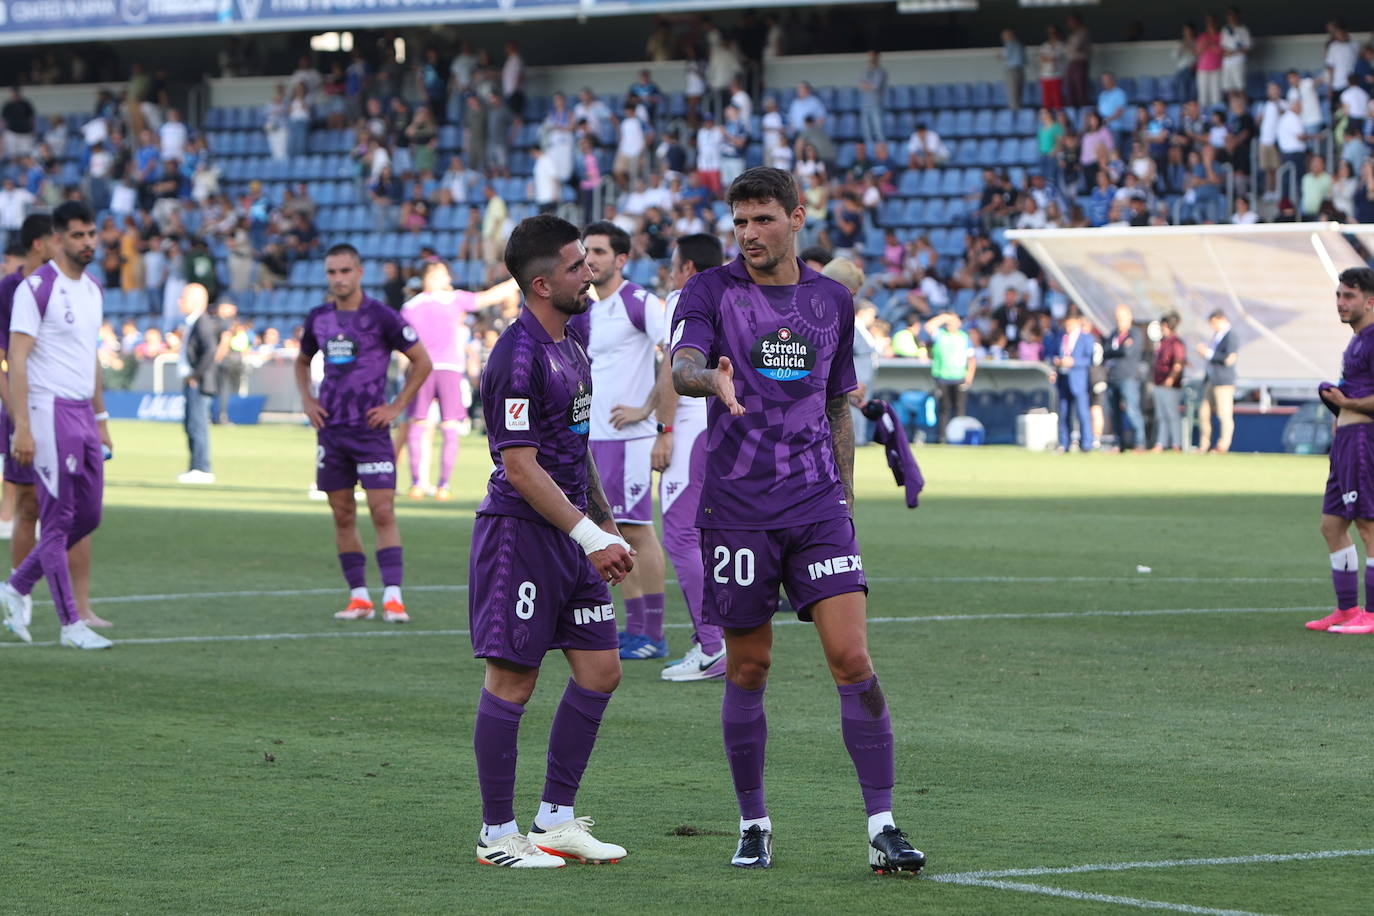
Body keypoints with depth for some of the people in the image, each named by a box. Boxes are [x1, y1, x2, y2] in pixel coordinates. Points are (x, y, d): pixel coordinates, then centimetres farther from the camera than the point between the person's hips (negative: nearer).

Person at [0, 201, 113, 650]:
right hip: (50, 411, -8)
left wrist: (101, 420, 21)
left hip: (83, 415, 8)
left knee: (87, 517, 8)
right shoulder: (36, 288, -10)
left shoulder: (93, 290, 15)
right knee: (58, 520, -4)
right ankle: (71, 625, 0)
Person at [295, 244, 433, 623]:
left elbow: (422, 362, -1)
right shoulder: (319, 318, 8)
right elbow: (302, 361, 27)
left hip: (371, 429, -5)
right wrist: (306, 400, 10)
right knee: (343, 516, 6)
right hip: (331, 429, 5)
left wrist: (396, 407, -6)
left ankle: (393, 597, -13)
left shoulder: (381, 316, -6)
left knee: (383, 513, -11)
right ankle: (359, 596, 12)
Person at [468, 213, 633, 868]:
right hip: (521, 531, -10)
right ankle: (498, 835, 5)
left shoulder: (569, 344, 13)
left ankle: (555, 820, 17)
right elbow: (520, 467, -20)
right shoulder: (518, 357, -17)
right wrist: (591, 537, -20)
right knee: (512, 682, -3)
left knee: (600, 671, 8)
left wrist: (604, 520, 21)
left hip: (571, 533, 10)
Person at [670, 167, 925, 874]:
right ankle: (753, 826, 18)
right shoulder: (710, 291, 0)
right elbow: (680, 368, -17)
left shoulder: (832, 300, 11)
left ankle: (881, 827, -7)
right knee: (748, 668, 4)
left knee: (852, 658, -9)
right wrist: (711, 378, -40)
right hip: (735, 509, -2)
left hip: (817, 505, 2)